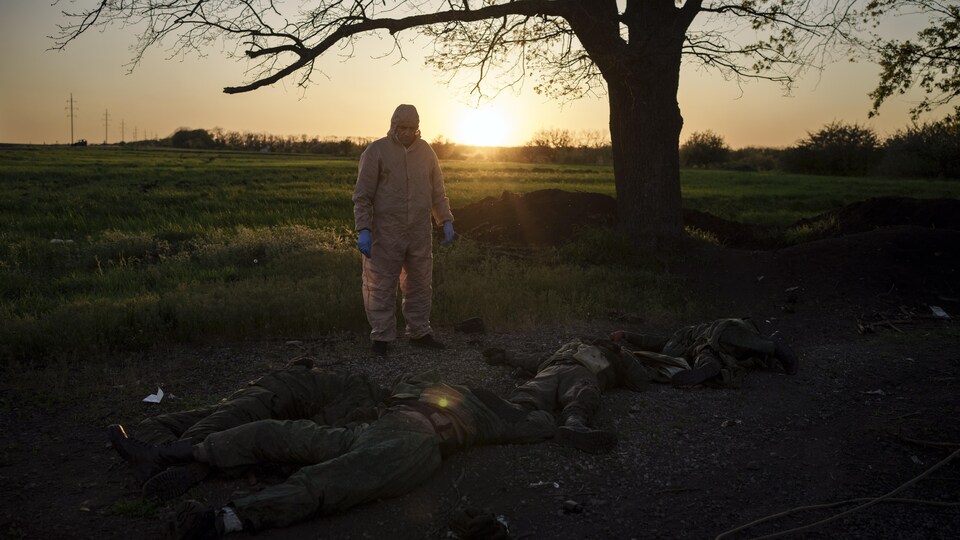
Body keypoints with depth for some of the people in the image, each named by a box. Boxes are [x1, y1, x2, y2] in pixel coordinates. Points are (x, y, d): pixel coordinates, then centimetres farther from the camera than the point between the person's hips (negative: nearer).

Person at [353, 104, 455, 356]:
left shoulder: (425, 151, 10)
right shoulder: (376, 151, -5)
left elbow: (438, 192, 15)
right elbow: (362, 196, -7)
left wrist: (446, 221, 6)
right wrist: (363, 230, -15)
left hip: (420, 234, 5)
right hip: (385, 234, -4)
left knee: (420, 285, 12)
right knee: (381, 287, 0)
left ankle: (419, 332, 25)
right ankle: (382, 337, 11)